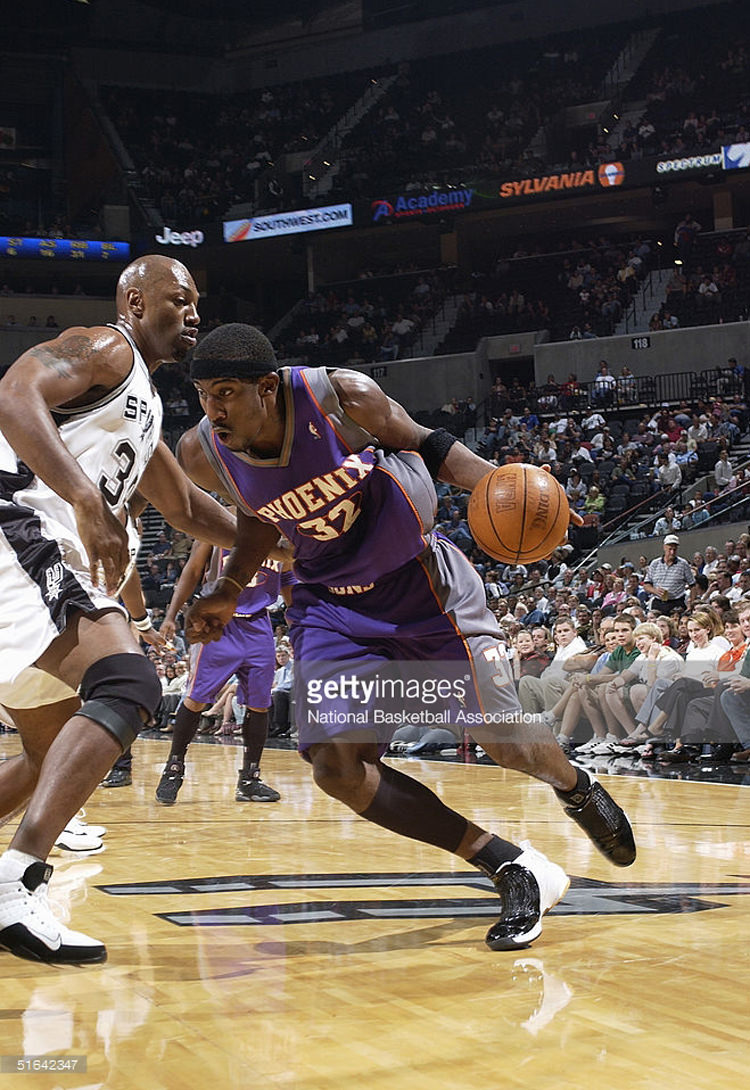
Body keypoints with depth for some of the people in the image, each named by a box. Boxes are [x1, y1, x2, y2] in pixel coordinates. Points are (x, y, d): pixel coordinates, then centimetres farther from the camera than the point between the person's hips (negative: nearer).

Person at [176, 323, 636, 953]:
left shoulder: (342, 395, -24)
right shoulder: (203, 455, -14)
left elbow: (424, 445, -6)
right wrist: (231, 590, 2)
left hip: (419, 580, -3)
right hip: (331, 606, 3)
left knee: (503, 739, 0)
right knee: (338, 767, -15)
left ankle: (577, 788, 40)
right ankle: (514, 871, -3)